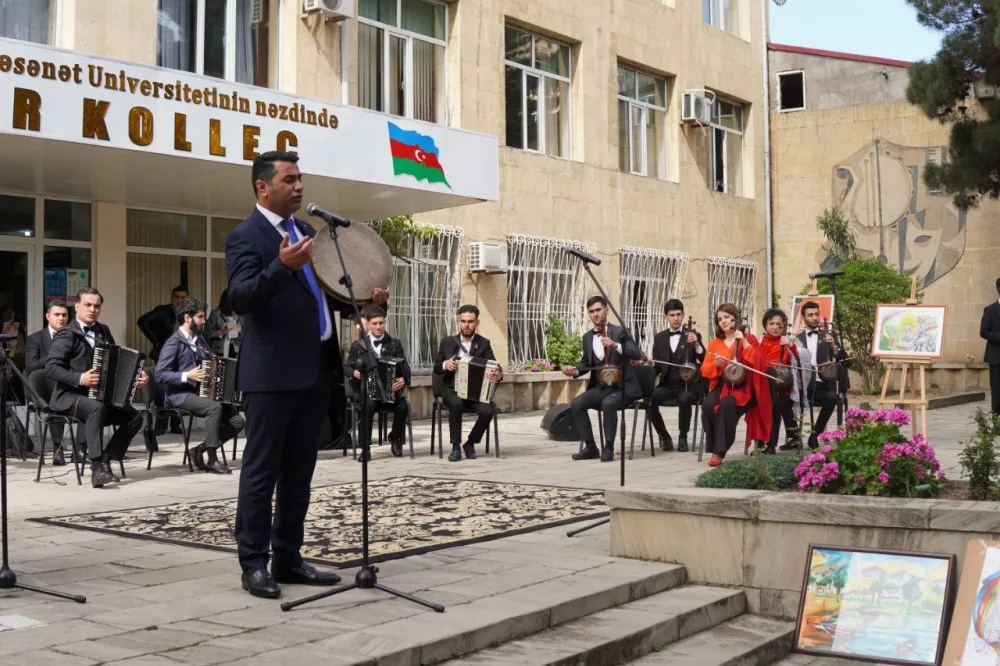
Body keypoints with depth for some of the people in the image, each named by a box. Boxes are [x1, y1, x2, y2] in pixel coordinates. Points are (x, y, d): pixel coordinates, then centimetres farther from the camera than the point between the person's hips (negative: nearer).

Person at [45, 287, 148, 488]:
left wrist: (136, 376, -1)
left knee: (135, 417, -11)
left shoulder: (103, 332, 13)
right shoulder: (67, 335, -8)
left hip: (100, 395, 7)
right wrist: (80, 379, -27)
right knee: (96, 408, -37)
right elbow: (50, 367, -17)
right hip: (69, 396, -7)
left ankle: (105, 462, -5)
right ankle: (96, 467, -38)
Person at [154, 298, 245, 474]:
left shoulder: (200, 340, 15)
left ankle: (199, 451, 4)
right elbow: (159, 375, -17)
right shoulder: (174, 343, -9)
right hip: (180, 395, -8)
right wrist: (187, 376, -23)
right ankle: (212, 460, -26)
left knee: (237, 421, -8)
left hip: (202, 392, 8)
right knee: (214, 408, -35)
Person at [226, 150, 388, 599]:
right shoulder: (246, 236, -7)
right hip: (272, 372, -8)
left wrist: (362, 299, 5)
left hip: (316, 368, 8)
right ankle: (254, 564, 6)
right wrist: (282, 266, -35)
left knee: (299, 471, 12)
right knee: (262, 470, -1)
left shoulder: (307, 231, 17)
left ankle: (288, 558, 20)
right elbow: (240, 299, -20)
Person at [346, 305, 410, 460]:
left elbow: (404, 366, 2)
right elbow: (347, 368, 13)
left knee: (402, 406, -29)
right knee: (368, 405, -36)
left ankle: (395, 437, 3)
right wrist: (354, 373, -11)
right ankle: (365, 447, -22)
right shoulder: (358, 345, 10)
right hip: (366, 389, -1)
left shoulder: (395, 344, 11)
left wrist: (404, 379, -20)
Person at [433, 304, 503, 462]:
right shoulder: (447, 342, 7)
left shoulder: (484, 344, 4)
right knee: (456, 403, -35)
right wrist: (445, 365, -13)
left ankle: (470, 443, -4)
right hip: (452, 389, 0)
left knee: (487, 410, -29)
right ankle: (456, 447, -21)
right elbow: (436, 369, 11)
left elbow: (494, 366, -9)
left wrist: (498, 375, -33)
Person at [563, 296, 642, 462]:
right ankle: (590, 447, -10)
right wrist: (575, 370, -5)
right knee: (577, 403, -20)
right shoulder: (587, 337, 9)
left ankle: (609, 448, -20)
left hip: (623, 386, -5)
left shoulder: (620, 332, -5)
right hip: (601, 386, 5)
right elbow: (586, 363, 18)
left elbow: (637, 355, -18)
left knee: (608, 403, -35)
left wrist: (615, 345, -33)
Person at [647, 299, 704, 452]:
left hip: (688, 385, -2)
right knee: (649, 399, -28)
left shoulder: (693, 335, 5)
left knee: (684, 399, -37)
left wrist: (697, 345, -25)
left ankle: (683, 437, -13)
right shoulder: (659, 338, 12)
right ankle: (664, 435, -6)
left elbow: (705, 361, -7)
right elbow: (656, 367, 11)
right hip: (667, 385, 3)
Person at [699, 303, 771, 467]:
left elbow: (758, 364, -9)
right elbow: (705, 371, 11)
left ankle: (720, 451, -31)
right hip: (721, 385, 3)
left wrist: (744, 343, -15)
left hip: (742, 387, -3)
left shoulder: (749, 339, 7)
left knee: (727, 404, -36)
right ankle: (714, 448, -21)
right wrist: (716, 364, -11)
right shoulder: (715, 343, 15)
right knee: (708, 404, -31)